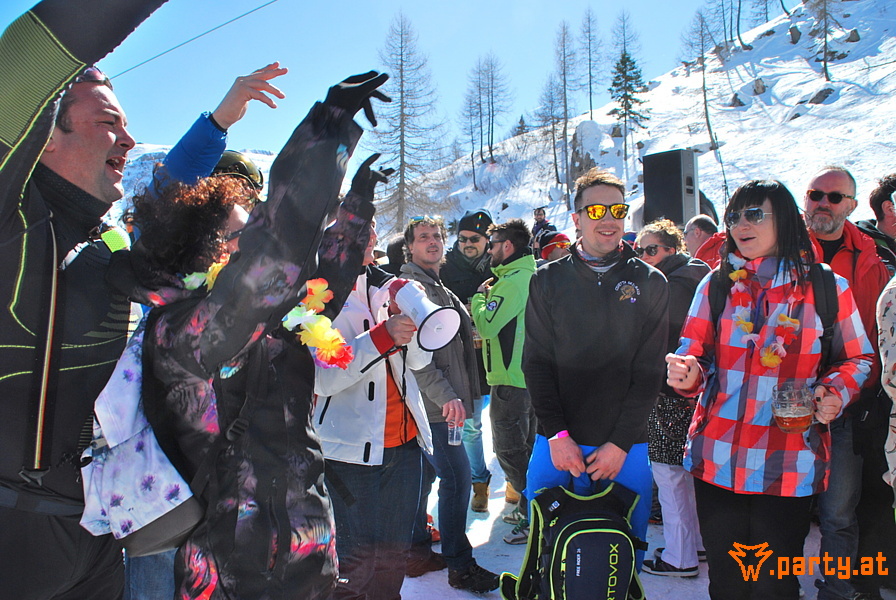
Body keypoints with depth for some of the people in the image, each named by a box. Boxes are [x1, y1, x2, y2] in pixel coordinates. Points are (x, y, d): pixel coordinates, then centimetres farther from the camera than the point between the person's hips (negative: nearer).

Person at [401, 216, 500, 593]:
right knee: (456, 477, -7)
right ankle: (460, 566, 3)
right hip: (433, 403, -10)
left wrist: (460, 391, 19)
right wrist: (445, 394, -25)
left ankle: (416, 550, 27)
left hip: (438, 401, 10)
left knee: (425, 474, 15)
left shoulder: (440, 289, 19)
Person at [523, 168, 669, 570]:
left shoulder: (649, 283, 2)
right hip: (556, 443, 0)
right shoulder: (548, 280, 3)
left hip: (625, 446, 0)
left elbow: (649, 371, -2)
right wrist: (556, 435, -10)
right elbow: (537, 362, -1)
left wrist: (621, 443, -9)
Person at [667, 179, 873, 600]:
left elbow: (857, 358, 8)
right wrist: (687, 372, -22)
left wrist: (836, 392, -12)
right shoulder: (716, 285, 4)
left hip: (788, 468, -2)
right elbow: (694, 351, 1)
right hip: (717, 462, 2)